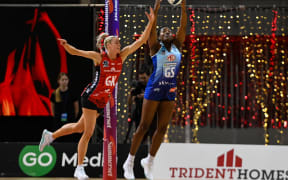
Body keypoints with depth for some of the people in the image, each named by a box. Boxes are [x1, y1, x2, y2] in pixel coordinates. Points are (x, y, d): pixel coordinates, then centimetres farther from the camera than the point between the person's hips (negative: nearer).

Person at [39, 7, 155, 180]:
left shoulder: (122, 56, 1)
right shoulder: (99, 57, -11)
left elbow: (141, 41, -1)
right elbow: (75, 52, -10)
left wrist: (150, 23, -10)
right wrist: (66, 45, -31)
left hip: (103, 100, 6)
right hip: (91, 96, -6)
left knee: (79, 127, 16)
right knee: (88, 132, -7)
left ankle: (50, 135, 38)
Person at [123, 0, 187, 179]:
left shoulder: (177, 46, 9)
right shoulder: (156, 48, -1)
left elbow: (183, 27, 2)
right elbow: (151, 29, -14)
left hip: (170, 92, 4)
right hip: (154, 90, -4)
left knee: (162, 129, 5)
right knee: (144, 126, -2)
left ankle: (149, 161, 19)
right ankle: (130, 161, 7)